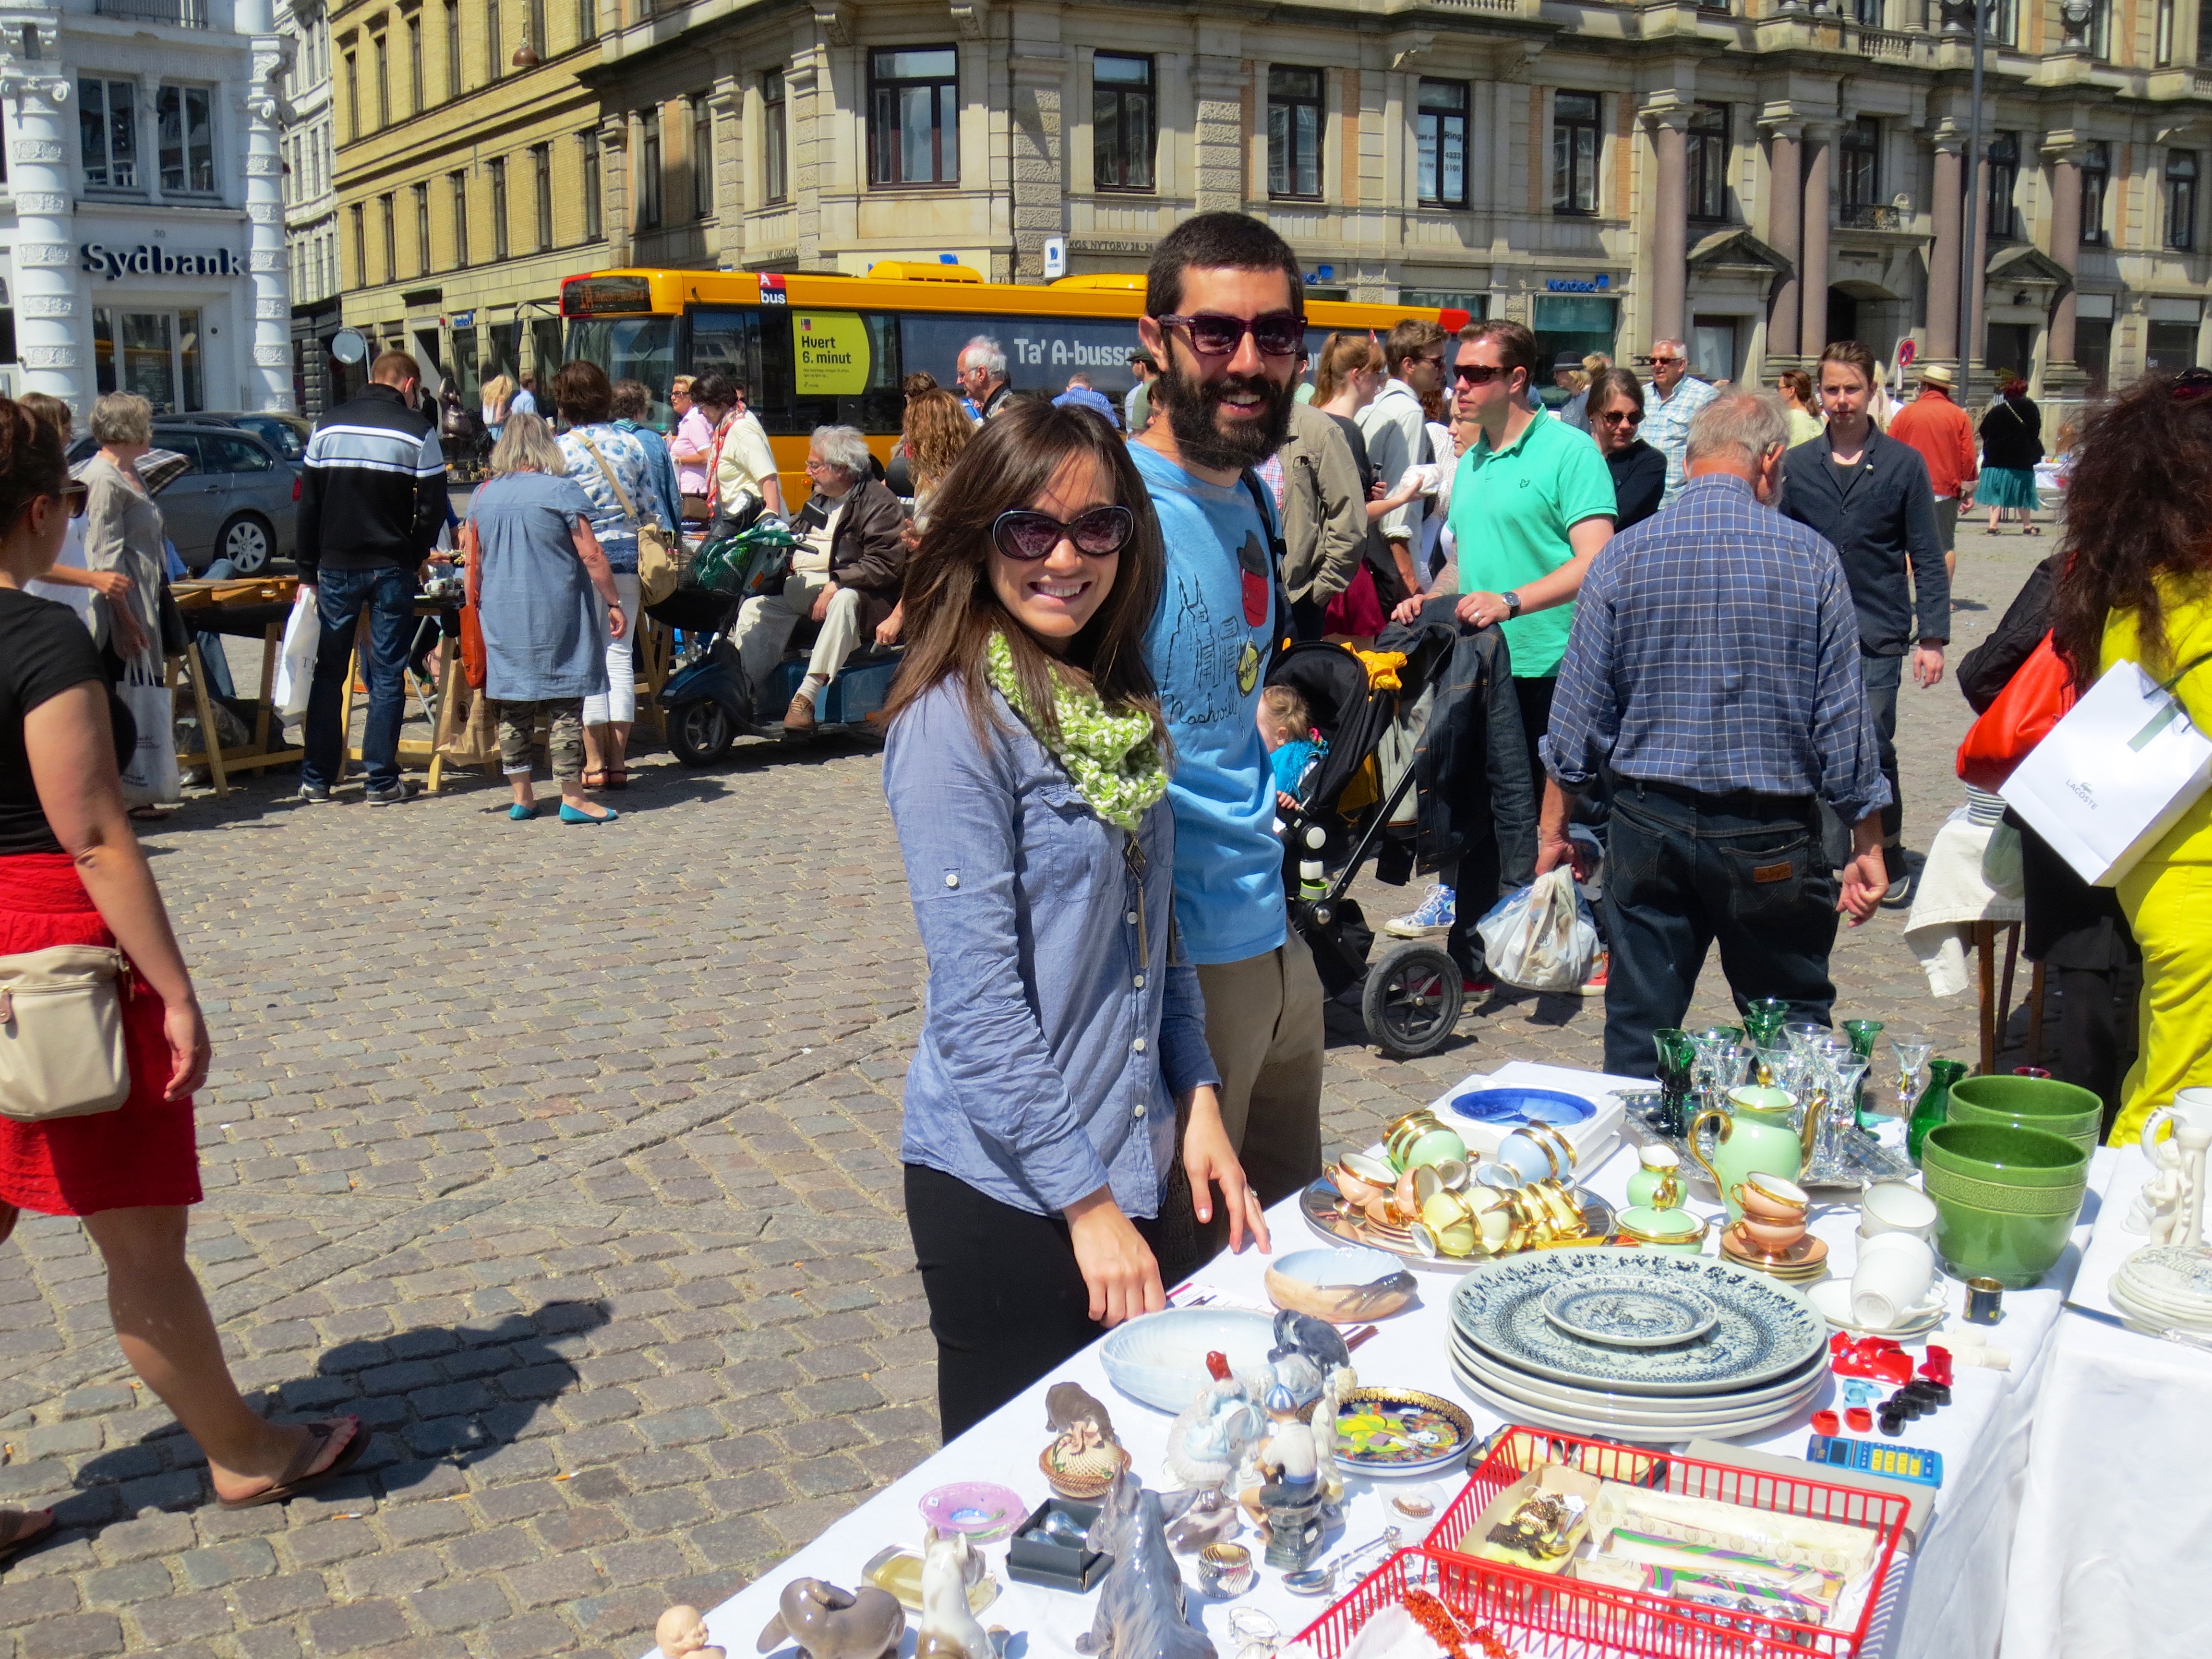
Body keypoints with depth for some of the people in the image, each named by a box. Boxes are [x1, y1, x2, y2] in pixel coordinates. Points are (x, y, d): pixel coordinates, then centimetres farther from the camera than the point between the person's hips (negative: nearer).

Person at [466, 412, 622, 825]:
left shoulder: (484, 496, 8)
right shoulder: (561, 490, -6)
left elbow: (475, 563, 11)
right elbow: (591, 556, -9)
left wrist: (476, 607, 22)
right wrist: (615, 603, -3)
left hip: (501, 616, 5)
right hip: (554, 612, -4)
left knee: (512, 706, 9)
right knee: (563, 704, -2)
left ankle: (521, 796, 14)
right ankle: (572, 797, -1)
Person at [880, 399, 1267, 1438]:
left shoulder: (1123, 706, 7)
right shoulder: (956, 724, -16)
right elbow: (978, 997, -19)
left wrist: (1198, 1100, 5)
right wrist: (1088, 1203, -18)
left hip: (1137, 1162, 7)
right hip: (1006, 1190, -7)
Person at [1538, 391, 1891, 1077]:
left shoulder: (1624, 555, -2)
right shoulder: (1810, 559, -5)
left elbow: (1578, 711, -1)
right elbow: (1845, 717, -4)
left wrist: (1553, 827, 7)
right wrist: (1867, 847, 4)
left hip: (1648, 826, 1)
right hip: (1772, 839, -1)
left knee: (1639, 1028, 9)